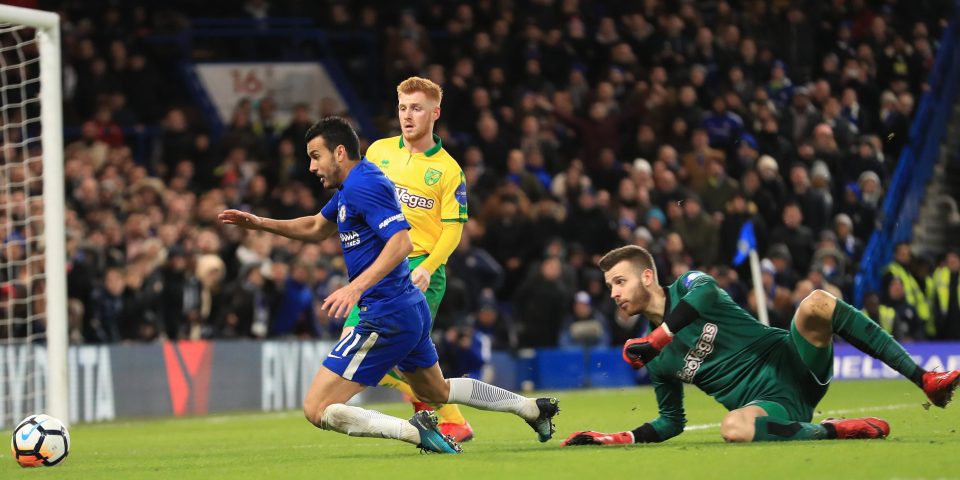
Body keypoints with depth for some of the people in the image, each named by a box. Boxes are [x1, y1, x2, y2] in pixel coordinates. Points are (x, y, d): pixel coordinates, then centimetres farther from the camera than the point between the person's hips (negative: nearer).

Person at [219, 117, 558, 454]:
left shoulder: (364, 184, -17)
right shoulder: (350, 187, 14)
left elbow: (401, 241, -28)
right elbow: (317, 228, 28)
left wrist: (357, 286, -38)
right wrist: (260, 223, 16)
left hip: (386, 318, -11)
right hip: (410, 309, 11)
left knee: (317, 409, -13)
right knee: (436, 391, 34)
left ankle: (414, 430, -21)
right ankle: (533, 408, 39)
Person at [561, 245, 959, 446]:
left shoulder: (687, 286, 3)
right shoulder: (654, 361, 14)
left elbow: (706, 294, -22)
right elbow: (672, 422, 21)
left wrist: (657, 339, -23)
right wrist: (610, 440, 10)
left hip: (791, 362, -2)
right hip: (772, 405, 2)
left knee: (818, 302, -33)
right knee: (733, 428, -37)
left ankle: (926, 380, -27)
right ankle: (835, 431, -20)